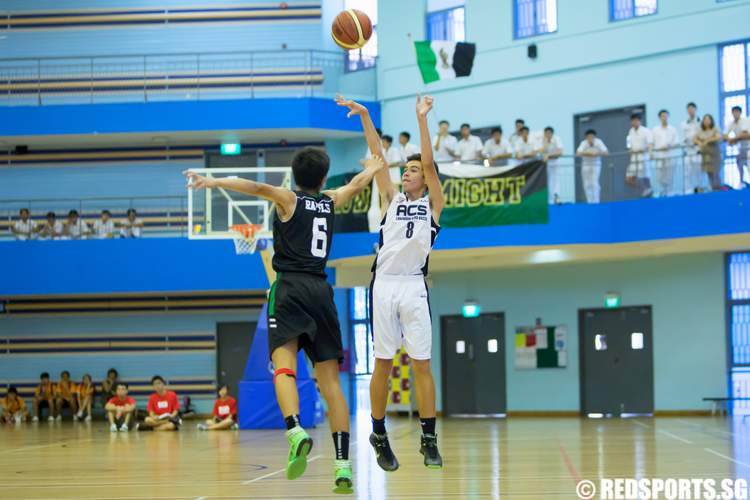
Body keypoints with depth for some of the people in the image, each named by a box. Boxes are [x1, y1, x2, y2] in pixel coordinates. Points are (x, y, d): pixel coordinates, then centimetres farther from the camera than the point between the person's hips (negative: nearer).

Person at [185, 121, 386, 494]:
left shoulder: (289, 199, 5)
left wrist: (214, 182, -24)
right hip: (322, 290, 4)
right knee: (330, 381, 2)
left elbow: (259, 188, -16)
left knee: (284, 363, -16)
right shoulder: (331, 201, 18)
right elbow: (357, 183, 38)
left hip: (290, 288, -4)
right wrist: (374, 167, 59)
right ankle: (343, 465, -5)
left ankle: (296, 432, -43)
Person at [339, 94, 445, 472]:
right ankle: (379, 436, 14)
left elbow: (429, 163, -2)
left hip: (414, 286, -2)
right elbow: (377, 157, 8)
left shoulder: (433, 205, 9)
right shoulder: (391, 199, 15)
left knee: (421, 364, -2)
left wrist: (422, 118, -6)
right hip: (384, 284, 2)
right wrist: (365, 117, 1)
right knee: (383, 364, 4)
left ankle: (429, 440, 2)